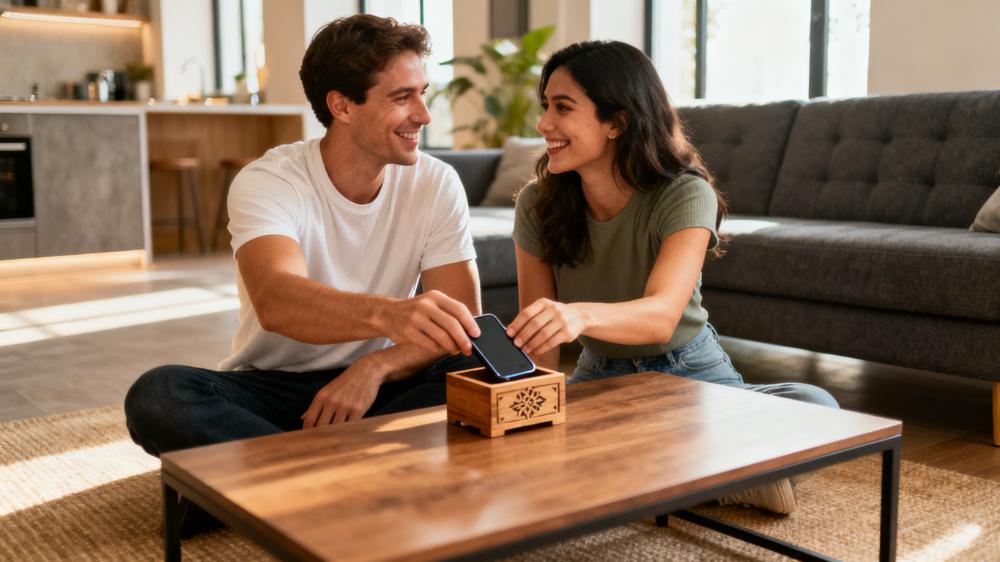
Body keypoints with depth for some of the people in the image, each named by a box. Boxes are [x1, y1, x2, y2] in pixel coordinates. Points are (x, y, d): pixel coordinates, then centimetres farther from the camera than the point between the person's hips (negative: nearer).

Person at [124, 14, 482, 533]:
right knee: (157, 396, -29)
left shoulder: (437, 185, -7)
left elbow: (460, 323, -11)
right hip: (269, 386, -1)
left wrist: (377, 367, -30)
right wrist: (387, 313, -57)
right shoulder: (267, 183, -16)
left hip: (373, 384, 2)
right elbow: (276, 301, -37)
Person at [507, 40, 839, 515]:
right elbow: (537, 340, -10)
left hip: (689, 373, -3)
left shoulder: (684, 195, -22)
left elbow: (662, 315, -39)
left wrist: (581, 315, -60)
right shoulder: (537, 204, -11)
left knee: (815, 408, -29)